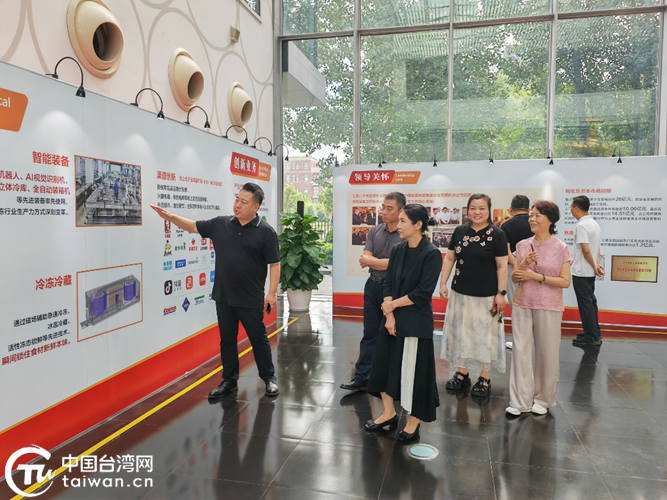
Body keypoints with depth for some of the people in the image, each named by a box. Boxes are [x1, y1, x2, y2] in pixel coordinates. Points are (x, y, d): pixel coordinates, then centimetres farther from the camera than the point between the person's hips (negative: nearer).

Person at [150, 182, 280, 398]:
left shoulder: (265, 231, -9)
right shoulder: (220, 224, 4)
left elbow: (274, 264, -8)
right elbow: (193, 226, 12)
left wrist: (272, 293, -12)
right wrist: (169, 216, -1)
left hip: (251, 299, -4)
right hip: (223, 297, 5)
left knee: (258, 339, 8)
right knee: (227, 339, 14)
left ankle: (269, 378, 26)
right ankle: (229, 380, 29)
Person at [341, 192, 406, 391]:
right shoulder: (375, 231, 5)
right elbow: (364, 259, -1)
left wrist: (371, 260, -9)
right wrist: (385, 262, -15)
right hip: (373, 286, 5)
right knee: (369, 334, 12)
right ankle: (361, 377, 21)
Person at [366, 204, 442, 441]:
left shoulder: (431, 254, -12)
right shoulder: (398, 250, 6)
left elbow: (423, 292, -16)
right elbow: (388, 284, 4)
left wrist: (393, 304, -10)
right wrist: (389, 315, -7)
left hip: (416, 322, -6)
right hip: (393, 318, 7)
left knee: (412, 369, 2)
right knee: (384, 363, 12)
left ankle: (414, 422, 22)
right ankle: (389, 414, 32)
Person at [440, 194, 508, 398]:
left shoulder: (496, 234, -6)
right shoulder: (460, 231, 5)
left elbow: (502, 266, -7)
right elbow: (449, 259, 9)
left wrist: (501, 293, -10)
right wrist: (443, 283, 3)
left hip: (486, 295, -4)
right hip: (460, 292, 4)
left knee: (484, 334, 5)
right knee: (460, 331, 12)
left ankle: (485, 378, 21)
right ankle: (462, 373, 28)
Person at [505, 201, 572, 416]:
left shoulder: (560, 248, -2)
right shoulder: (523, 245, 7)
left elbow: (565, 281, -7)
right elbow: (514, 278, 6)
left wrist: (536, 276, -16)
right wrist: (523, 264, -13)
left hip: (548, 307, -2)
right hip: (522, 304, 3)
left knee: (546, 353, 6)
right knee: (520, 351, 0)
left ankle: (543, 399, 24)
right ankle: (520, 401, 9)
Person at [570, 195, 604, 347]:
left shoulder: (581, 225, -18)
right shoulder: (594, 223, 13)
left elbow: (586, 250, -22)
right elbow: (597, 248, 14)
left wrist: (594, 266, -11)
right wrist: (597, 265, 6)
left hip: (581, 272, -9)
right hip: (590, 273, 9)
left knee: (585, 303, -3)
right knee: (591, 301, 17)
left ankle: (591, 337, 3)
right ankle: (596, 333, 25)